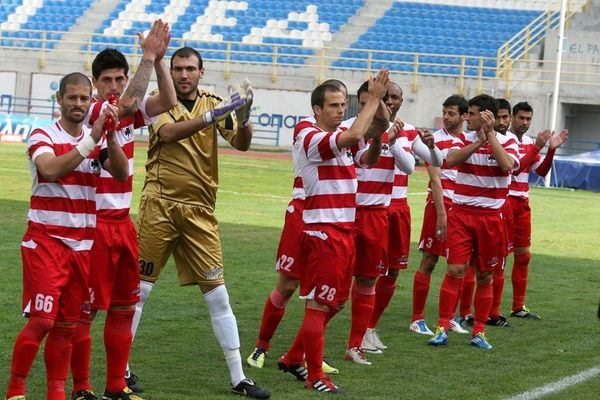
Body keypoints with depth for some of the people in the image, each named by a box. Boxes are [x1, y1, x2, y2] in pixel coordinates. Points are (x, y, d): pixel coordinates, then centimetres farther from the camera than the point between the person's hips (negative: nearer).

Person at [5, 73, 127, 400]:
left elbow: (121, 173, -6)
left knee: (67, 325, 7)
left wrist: (111, 137, -21)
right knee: (41, 321, -11)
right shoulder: (43, 137, -6)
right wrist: (91, 140, -31)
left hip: (82, 246, 5)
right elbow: (51, 170, -27)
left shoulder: (97, 139, 10)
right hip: (45, 242, -5)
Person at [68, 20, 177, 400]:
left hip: (123, 222, 7)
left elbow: (168, 101, -5)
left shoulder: (130, 113, 8)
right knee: (85, 308, -3)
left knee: (124, 307, 9)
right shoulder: (91, 111, -11)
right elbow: (128, 103, -29)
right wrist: (148, 56, -27)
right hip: (93, 222, -7)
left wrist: (159, 59, -15)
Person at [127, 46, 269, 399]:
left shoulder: (212, 103, 7)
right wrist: (213, 116, -33)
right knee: (140, 289, 3)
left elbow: (241, 143, -4)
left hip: (200, 211, 2)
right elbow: (169, 133, -22)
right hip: (160, 206, -2)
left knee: (218, 294, 2)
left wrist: (243, 117, -26)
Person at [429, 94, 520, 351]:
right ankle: (443, 327, -4)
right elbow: (451, 160, -16)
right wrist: (479, 141, -22)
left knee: (485, 276, 7)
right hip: (461, 214, 1)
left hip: (490, 217, 0)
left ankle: (479, 332, 16)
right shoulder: (464, 139, 4)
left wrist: (490, 134, -19)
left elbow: (507, 165, -23)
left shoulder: (507, 142, -2)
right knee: (455, 270, -9)